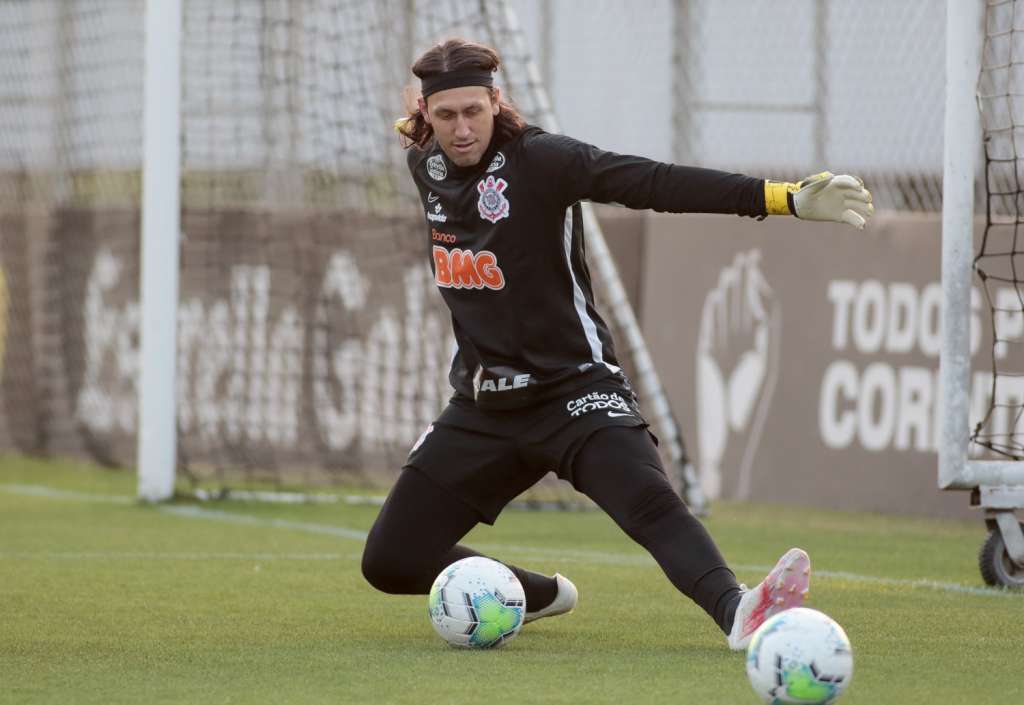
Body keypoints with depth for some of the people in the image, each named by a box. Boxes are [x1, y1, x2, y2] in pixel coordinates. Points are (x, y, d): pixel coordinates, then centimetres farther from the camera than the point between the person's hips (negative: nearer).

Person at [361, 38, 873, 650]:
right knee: (390, 563, 3)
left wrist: (785, 199, -36)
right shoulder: (426, 165, 2)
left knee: (649, 504, -33)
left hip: (573, 391, -6)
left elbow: (658, 184, -28)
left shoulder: (539, 159, -16)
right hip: (483, 407, 6)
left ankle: (736, 611, -55)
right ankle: (541, 594, 25)